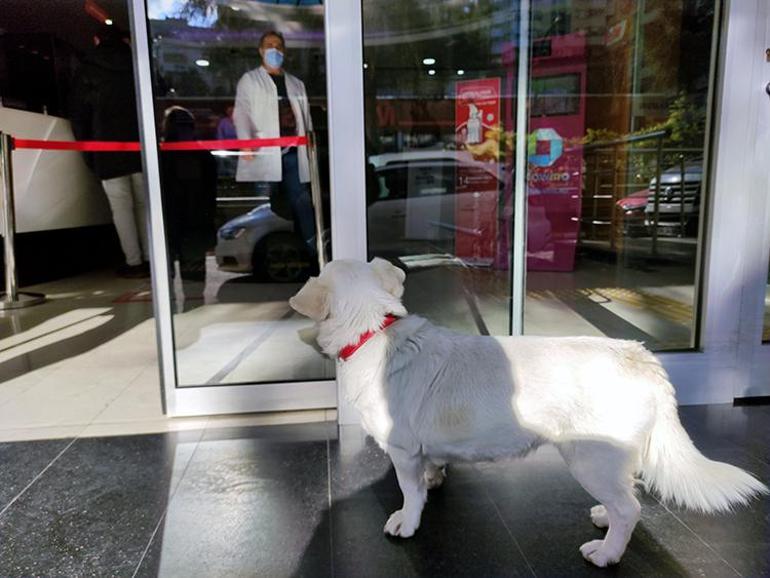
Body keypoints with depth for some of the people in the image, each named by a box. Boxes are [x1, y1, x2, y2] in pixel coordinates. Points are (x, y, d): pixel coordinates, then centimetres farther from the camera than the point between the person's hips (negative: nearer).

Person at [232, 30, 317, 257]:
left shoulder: (296, 83, 23)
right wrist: (246, 142, -18)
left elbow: (305, 117, 21)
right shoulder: (249, 80, 10)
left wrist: (309, 143, 9)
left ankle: (312, 249, 4)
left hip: (292, 153, 3)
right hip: (263, 154, -3)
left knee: (302, 202, 0)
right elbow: (241, 113, -2)